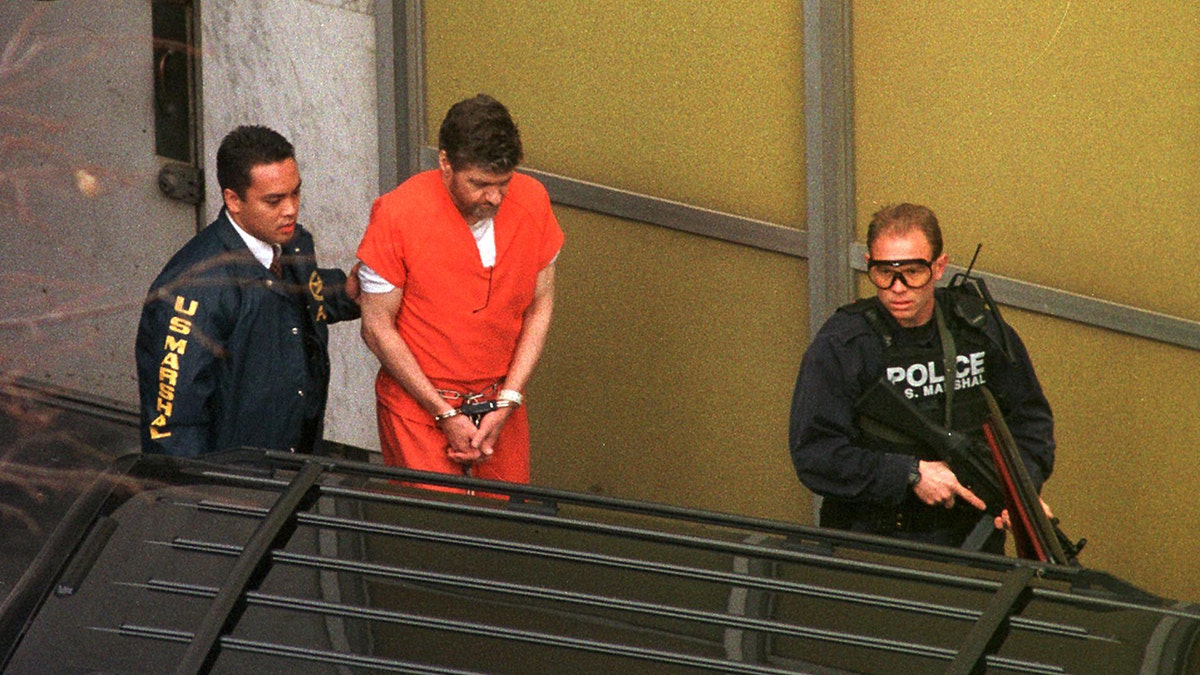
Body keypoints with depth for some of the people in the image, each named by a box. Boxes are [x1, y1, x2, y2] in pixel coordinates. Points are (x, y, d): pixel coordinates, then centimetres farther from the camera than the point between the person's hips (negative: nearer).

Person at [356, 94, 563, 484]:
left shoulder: (532, 201, -7)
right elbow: (378, 327, -11)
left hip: (500, 404, 4)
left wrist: (507, 403, -6)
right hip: (418, 405, -4)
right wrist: (446, 415, -13)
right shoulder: (397, 217, -18)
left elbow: (539, 308, 3)